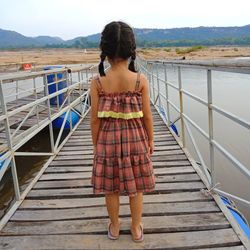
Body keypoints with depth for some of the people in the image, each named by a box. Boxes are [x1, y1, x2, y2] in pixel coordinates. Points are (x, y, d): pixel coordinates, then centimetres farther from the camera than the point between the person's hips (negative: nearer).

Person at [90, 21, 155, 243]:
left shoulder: (97, 83, -12)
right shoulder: (141, 80, -12)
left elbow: (95, 119, -7)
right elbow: (147, 116, -6)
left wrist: (96, 144, 7)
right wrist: (151, 140, 9)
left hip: (108, 139, 0)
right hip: (135, 138, 0)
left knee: (111, 188, 18)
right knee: (136, 188, 17)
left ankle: (114, 227, 37)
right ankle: (136, 229, 33)